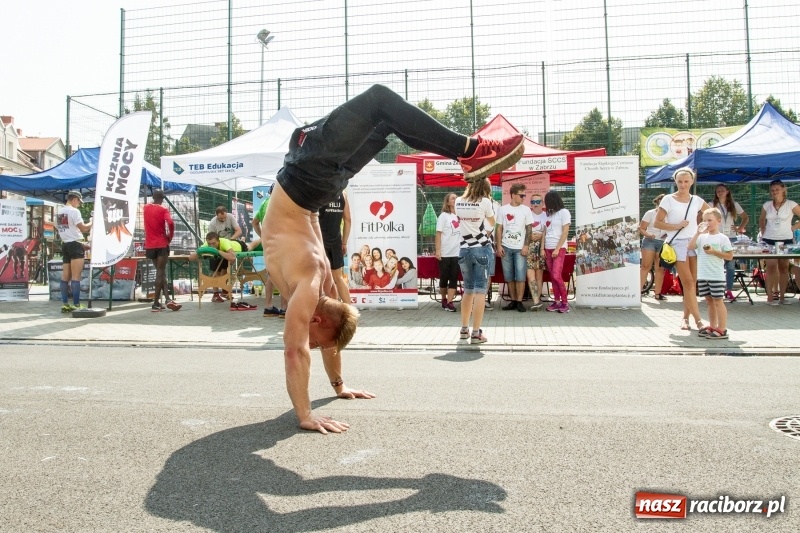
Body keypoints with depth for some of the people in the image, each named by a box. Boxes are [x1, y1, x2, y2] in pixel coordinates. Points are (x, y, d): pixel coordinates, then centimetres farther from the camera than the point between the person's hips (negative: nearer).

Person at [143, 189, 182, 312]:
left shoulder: (145, 208, 9)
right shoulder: (163, 210, -8)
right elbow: (170, 223, -24)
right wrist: (170, 236, -12)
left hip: (150, 245, 5)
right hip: (162, 244, -5)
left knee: (160, 272, 13)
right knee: (160, 273, -4)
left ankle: (167, 299, 5)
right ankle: (156, 304, -5)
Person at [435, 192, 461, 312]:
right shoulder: (444, 216, -2)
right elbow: (438, 234, -6)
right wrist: (437, 250, -13)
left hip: (457, 252, 4)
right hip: (445, 253, -3)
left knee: (454, 278, -2)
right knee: (444, 277, 6)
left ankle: (449, 302, -2)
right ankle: (444, 300, 22)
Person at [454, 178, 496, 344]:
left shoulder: (458, 202, 5)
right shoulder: (485, 201, -6)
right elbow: (492, 222, 9)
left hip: (464, 250, 5)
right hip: (482, 249, -5)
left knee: (468, 290, 17)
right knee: (479, 290, -3)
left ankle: (464, 329, 25)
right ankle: (476, 333, -4)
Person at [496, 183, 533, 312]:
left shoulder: (526, 210, 4)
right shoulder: (503, 209, 5)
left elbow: (528, 229, 3)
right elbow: (499, 228, 5)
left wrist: (526, 246, -6)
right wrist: (499, 246, -2)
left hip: (520, 248, -1)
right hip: (506, 247, 1)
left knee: (520, 276, -4)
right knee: (509, 277, 5)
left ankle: (519, 302, 3)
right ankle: (513, 301, 14)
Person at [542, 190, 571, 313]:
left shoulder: (563, 212, -2)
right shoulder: (549, 214, 17)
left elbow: (565, 232, -8)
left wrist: (557, 249, -13)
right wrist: (542, 249, 5)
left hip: (559, 248, -6)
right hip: (548, 249, 6)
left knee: (556, 276, -14)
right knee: (552, 277, 2)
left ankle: (565, 303, -6)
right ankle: (556, 301, 5)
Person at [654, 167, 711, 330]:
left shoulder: (696, 200, 9)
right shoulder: (668, 199, -1)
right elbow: (657, 223, -4)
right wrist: (676, 226, -13)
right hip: (678, 243, -4)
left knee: (691, 283, 4)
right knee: (688, 283, -7)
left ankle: (686, 317, 15)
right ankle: (697, 319, -3)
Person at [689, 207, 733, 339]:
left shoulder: (722, 238, -4)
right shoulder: (702, 237, 9)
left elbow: (730, 256, -6)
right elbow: (690, 247, -5)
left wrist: (714, 252, -16)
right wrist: (698, 233, -9)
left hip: (716, 276, -5)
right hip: (702, 275, 5)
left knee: (718, 301, -3)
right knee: (709, 301, 13)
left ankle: (722, 329, 2)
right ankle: (712, 327, 23)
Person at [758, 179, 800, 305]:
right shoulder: (767, 205, 5)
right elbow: (761, 220, 19)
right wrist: (763, 232, 10)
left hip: (786, 240, -1)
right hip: (769, 240, 1)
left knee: (784, 268, 6)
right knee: (771, 267, -4)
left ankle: (782, 296, 13)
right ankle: (770, 297, -3)